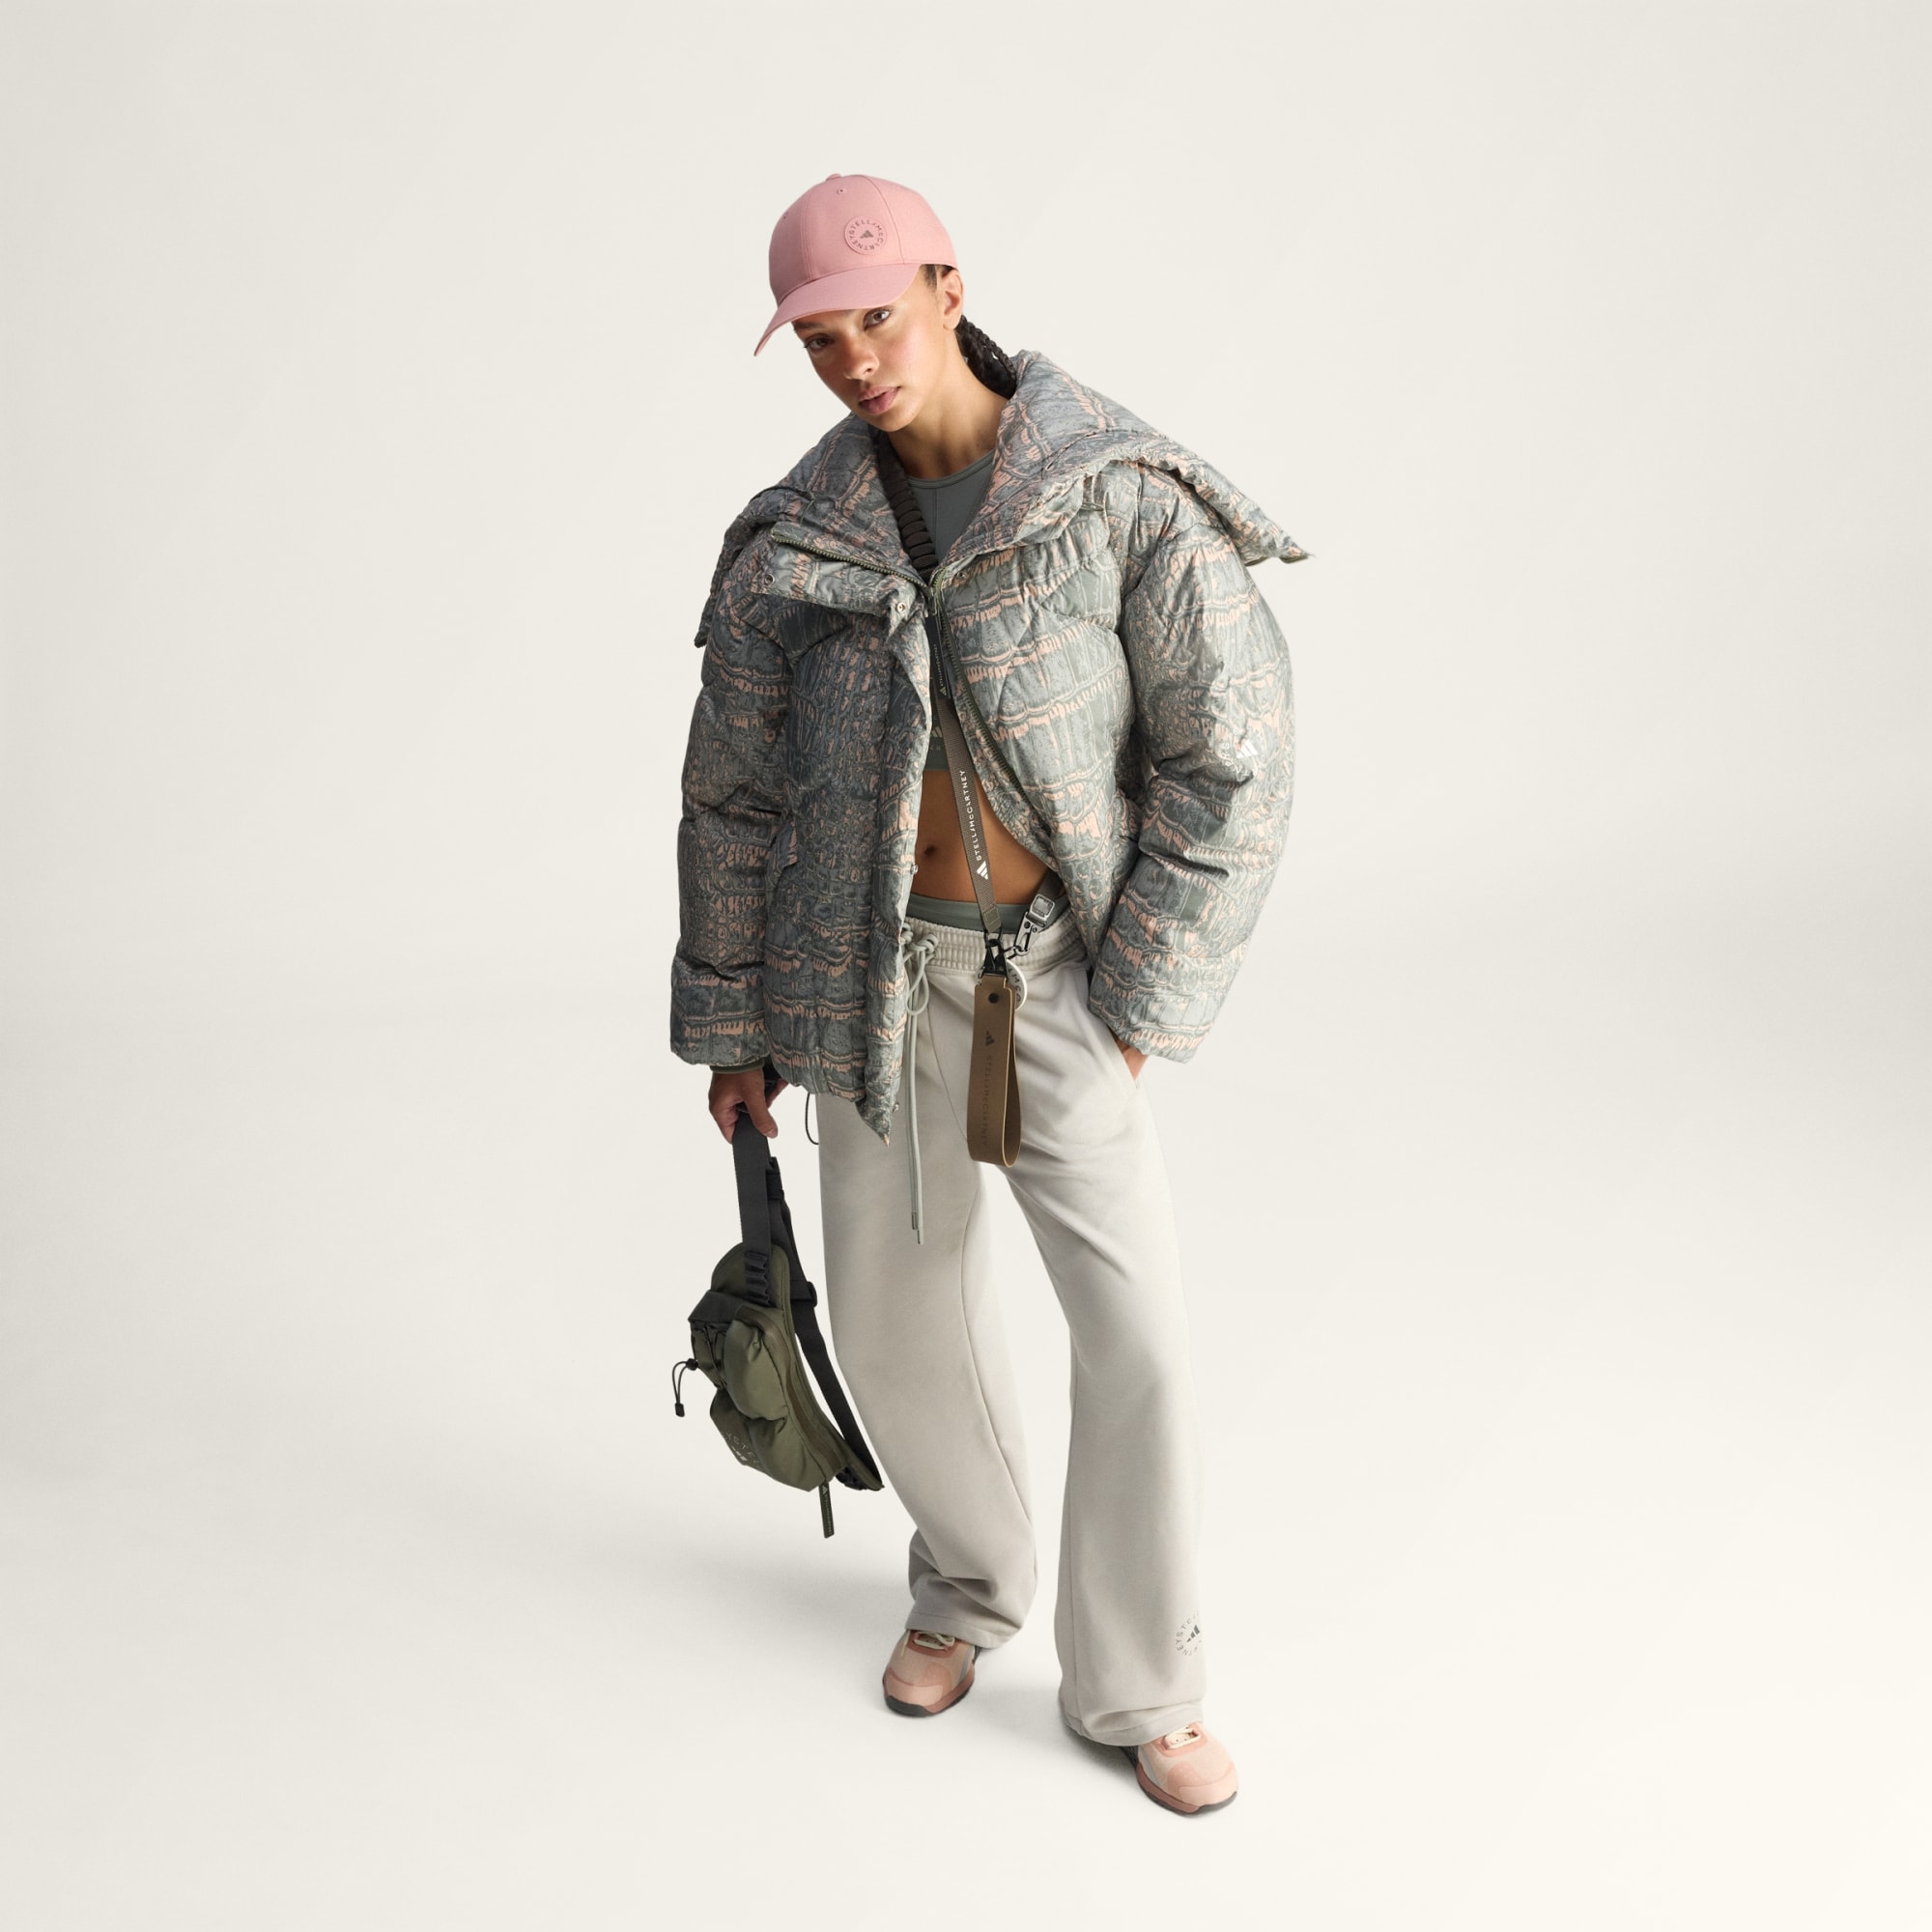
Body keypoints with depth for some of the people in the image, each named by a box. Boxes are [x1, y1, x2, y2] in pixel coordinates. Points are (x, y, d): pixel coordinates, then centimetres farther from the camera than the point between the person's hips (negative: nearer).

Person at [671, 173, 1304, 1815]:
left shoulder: (1125, 496, -14)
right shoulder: (798, 537, -4)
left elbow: (1233, 757, -12)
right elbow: (737, 792, 4)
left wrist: (1138, 1007, -13)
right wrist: (729, 1025, 7)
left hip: (1058, 977, -2)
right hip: (872, 972, 3)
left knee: (1136, 1322, -8)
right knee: (900, 1315, 11)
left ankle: (1142, 1688, 12)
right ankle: (972, 1577, 40)